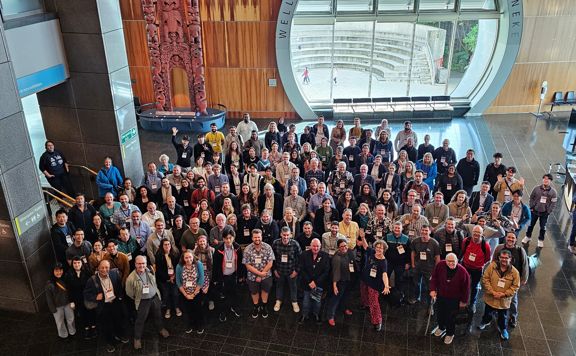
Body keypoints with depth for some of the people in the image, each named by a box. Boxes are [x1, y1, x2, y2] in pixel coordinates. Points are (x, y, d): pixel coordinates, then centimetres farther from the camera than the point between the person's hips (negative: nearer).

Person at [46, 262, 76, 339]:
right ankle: (63, 335, 39)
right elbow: (49, 297, -12)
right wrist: (53, 309, -11)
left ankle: (72, 331, 45)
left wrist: (72, 302, -2)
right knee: (60, 322, 16)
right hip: (57, 306, -2)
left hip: (67, 304, 3)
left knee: (71, 319, 20)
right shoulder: (49, 283, -18)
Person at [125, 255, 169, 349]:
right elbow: (129, 293, -10)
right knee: (140, 320, 10)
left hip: (155, 297, 4)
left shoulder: (150, 271, -9)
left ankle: (161, 328, 47)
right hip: (143, 301, -4)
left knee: (157, 315, 23)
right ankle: (137, 338, 29)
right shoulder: (131, 278, -23)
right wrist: (138, 299, 1)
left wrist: (156, 294, 12)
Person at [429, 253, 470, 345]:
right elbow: (434, 277, -2)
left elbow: (466, 288, -11)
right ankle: (441, 327, 52)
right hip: (440, 296, 3)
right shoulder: (440, 265, -19)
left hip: (454, 299, -3)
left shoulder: (462, 271, -24)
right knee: (439, 314, 21)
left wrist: (464, 301, -4)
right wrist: (433, 290, -8)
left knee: (450, 317, 9)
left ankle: (450, 334, 38)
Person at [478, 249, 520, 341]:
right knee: (488, 313, 25)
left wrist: (504, 294, -19)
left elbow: (515, 286, -9)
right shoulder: (492, 266, -15)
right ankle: (485, 321, 55)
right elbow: (485, 279, -13)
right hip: (490, 298, 1)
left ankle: (503, 329, 47)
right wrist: (492, 292, -19)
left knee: (503, 317, 20)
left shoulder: (514, 272, -13)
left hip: (504, 300, 0)